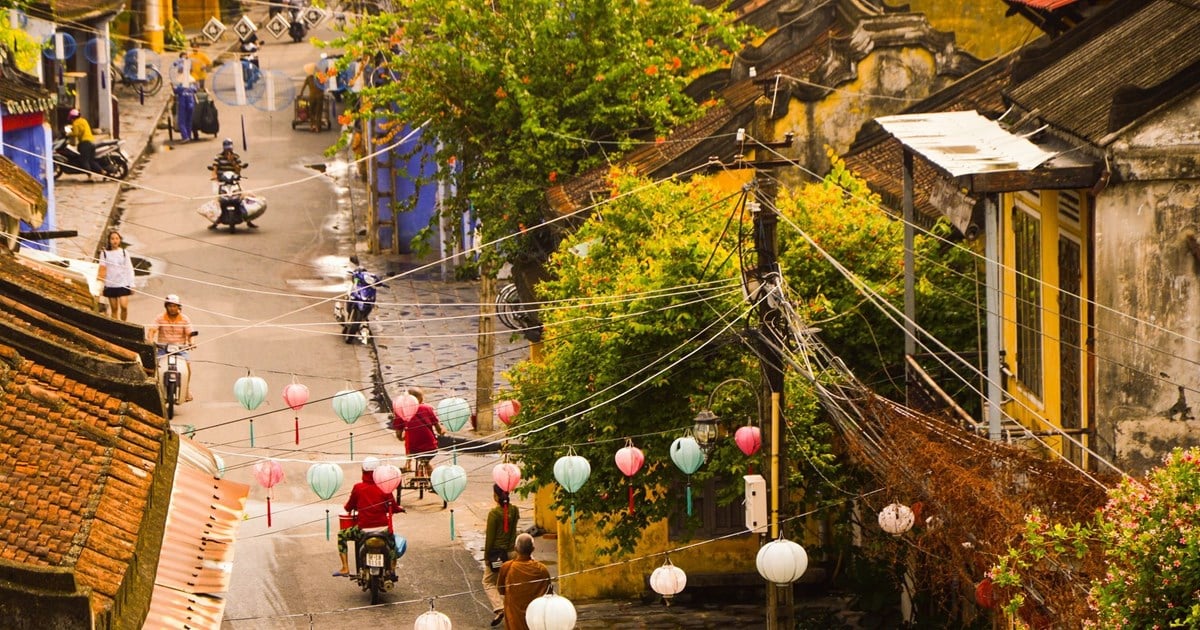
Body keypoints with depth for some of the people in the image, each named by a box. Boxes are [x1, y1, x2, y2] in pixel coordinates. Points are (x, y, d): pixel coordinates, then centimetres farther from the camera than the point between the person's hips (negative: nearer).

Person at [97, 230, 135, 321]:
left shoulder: (124, 252, 4)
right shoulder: (105, 253, 3)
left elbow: (129, 269, 6)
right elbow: (102, 270, 4)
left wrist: (131, 285, 2)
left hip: (123, 284, -1)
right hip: (110, 285, 1)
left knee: (124, 306, -13)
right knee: (114, 308, 4)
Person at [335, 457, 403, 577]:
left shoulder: (358, 487, -4)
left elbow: (349, 507, 6)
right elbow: (393, 508, 4)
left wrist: (347, 507, 30)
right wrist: (400, 509, 27)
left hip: (364, 530, -2)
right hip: (383, 529, 2)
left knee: (341, 535, 24)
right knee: (392, 540, 36)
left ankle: (345, 568, 14)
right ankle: (392, 570, 30)